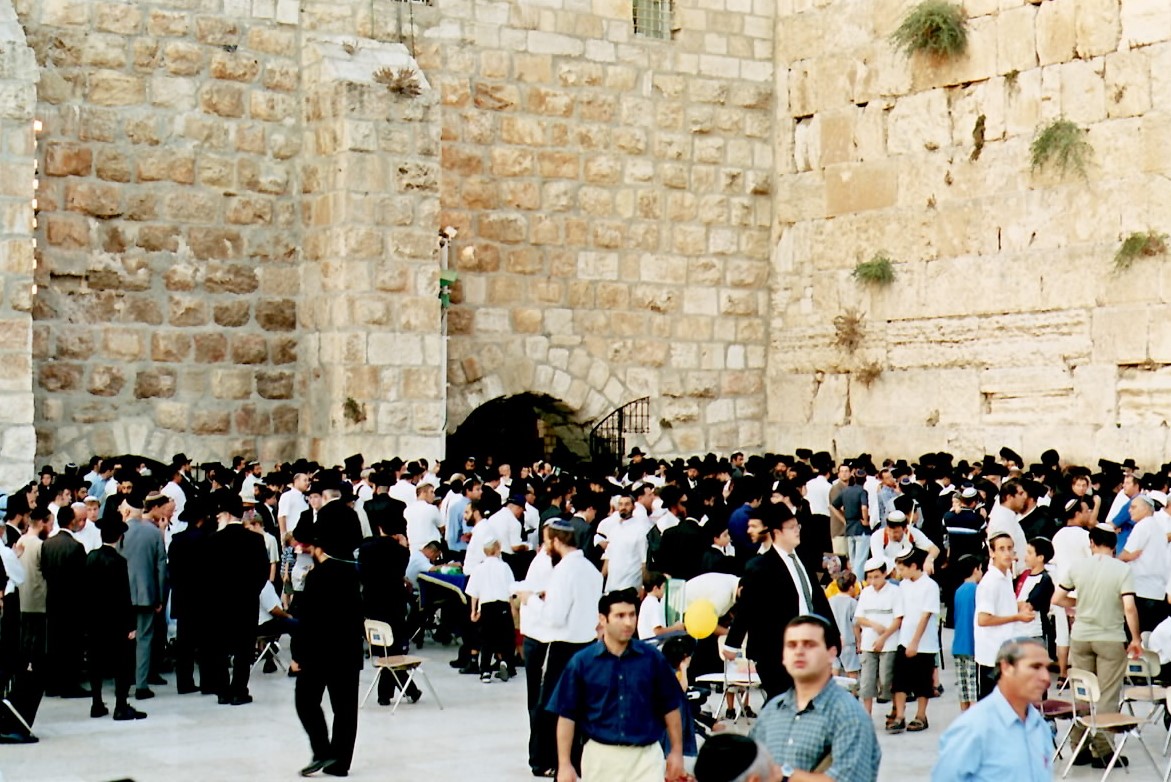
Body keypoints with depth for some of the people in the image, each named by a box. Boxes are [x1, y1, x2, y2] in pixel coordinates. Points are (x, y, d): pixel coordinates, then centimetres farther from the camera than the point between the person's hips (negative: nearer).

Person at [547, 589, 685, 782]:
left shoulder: (653, 658, -1)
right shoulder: (582, 662, -4)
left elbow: (670, 707, 8)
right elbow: (567, 715, -2)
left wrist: (677, 751, 7)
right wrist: (564, 764, -5)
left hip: (646, 755, -1)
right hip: (600, 757, 1)